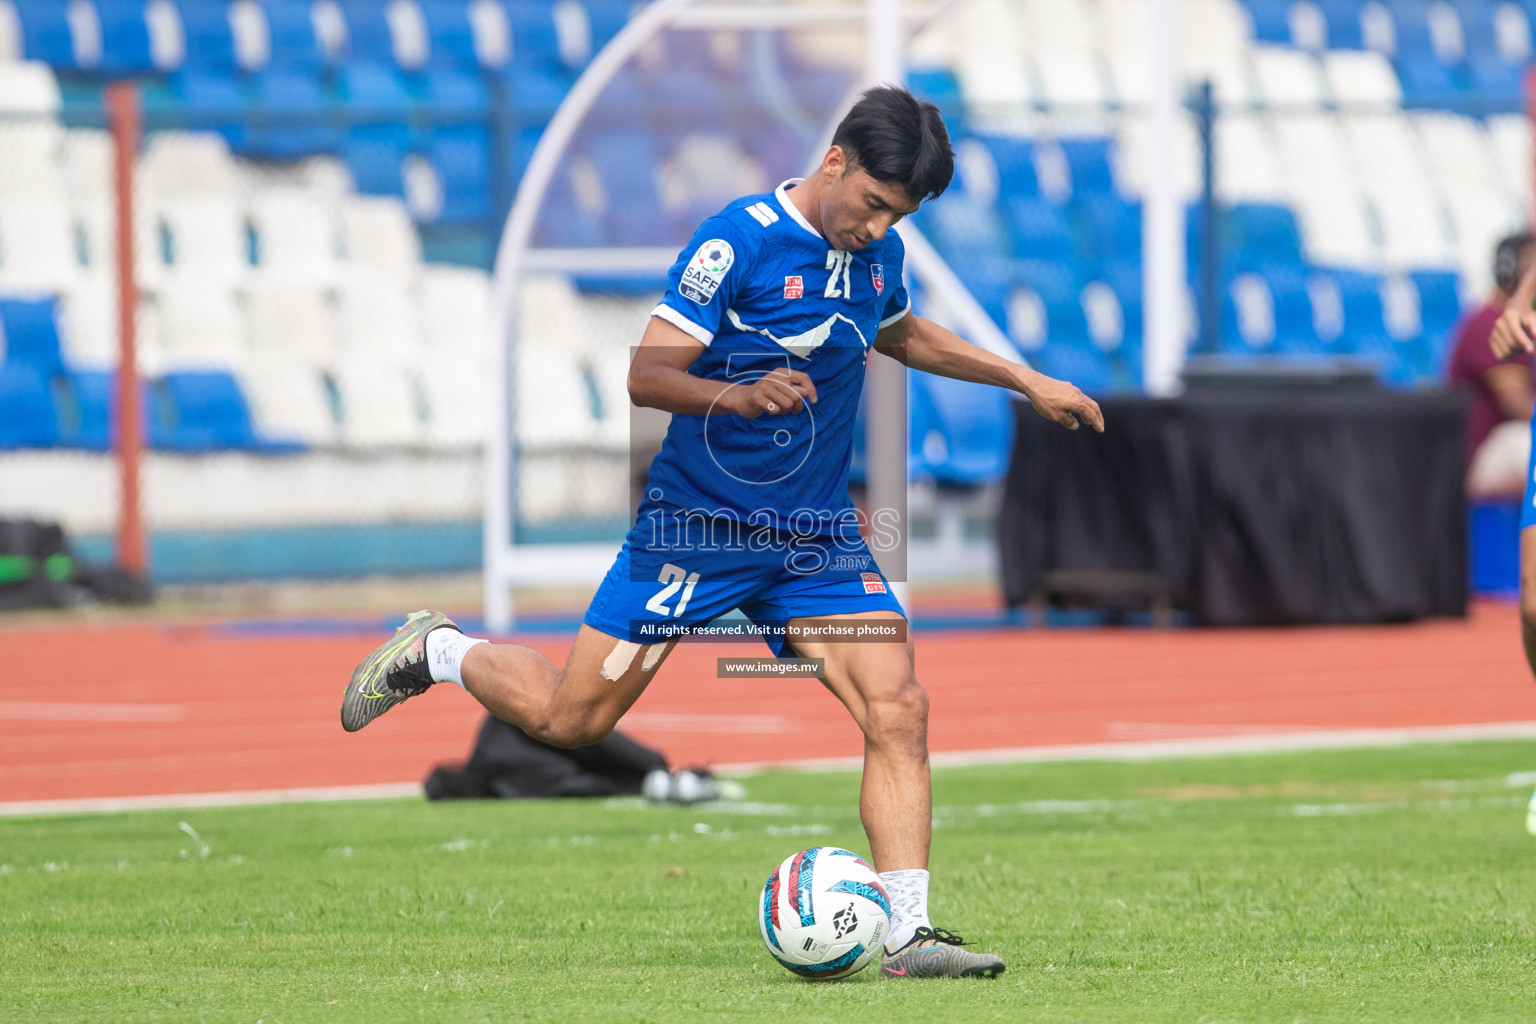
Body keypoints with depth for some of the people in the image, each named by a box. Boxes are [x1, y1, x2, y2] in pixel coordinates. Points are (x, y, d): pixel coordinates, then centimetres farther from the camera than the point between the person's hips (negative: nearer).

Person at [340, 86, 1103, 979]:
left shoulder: (879, 253, 5)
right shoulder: (737, 242, -17)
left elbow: (902, 336, 28)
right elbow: (646, 374, -20)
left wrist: (1025, 381, 26)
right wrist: (738, 395, -38)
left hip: (819, 535, 5)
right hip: (699, 526, -5)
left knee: (897, 711, -13)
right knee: (570, 717, 1)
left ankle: (908, 934, -13)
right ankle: (438, 652, 30)